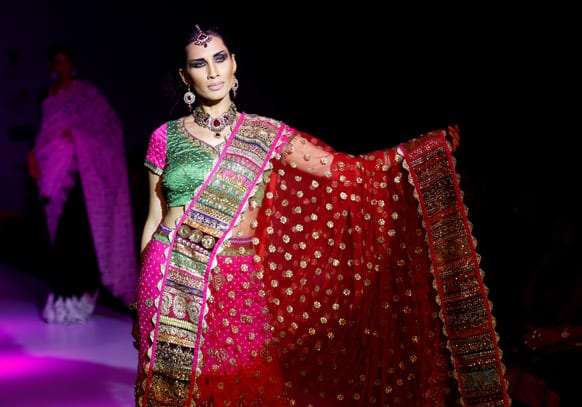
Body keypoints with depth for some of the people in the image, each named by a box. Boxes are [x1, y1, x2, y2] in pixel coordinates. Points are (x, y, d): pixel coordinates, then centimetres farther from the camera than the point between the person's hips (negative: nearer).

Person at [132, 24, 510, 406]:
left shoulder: (264, 135, 4)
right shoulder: (166, 137, 4)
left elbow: (350, 172, 0)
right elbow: (154, 216, 9)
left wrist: (427, 147, -9)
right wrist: (139, 298, 9)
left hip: (237, 283, 0)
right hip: (172, 279, 0)